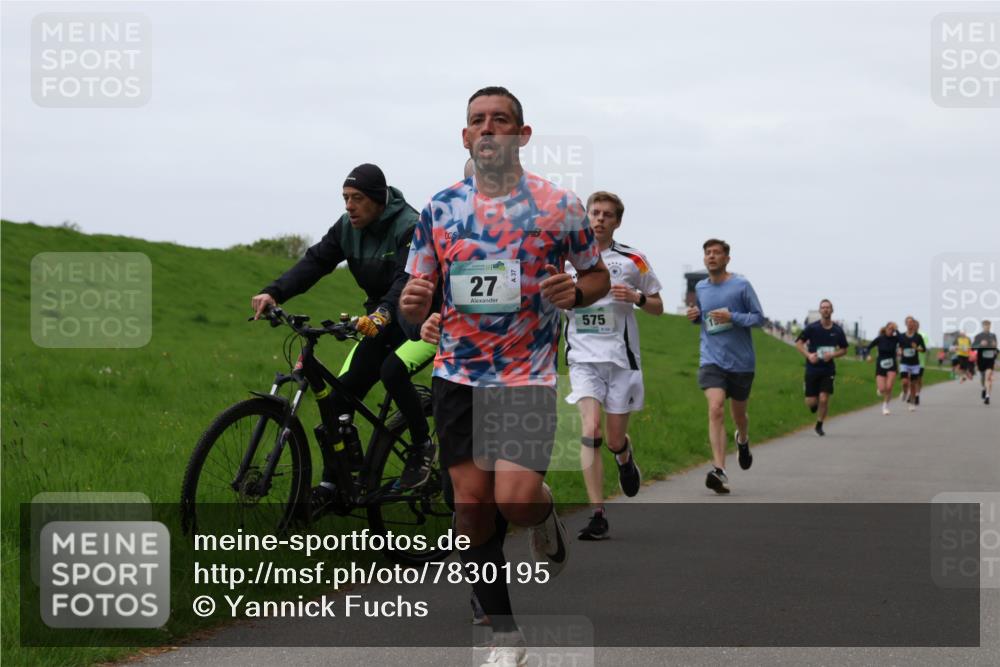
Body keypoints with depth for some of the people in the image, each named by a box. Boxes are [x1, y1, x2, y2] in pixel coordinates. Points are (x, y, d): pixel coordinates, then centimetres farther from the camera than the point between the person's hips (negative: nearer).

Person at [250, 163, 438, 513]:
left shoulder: (410, 228, -22)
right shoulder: (347, 227, -1)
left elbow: (408, 279, -36)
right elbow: (315, 262, -9)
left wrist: (384, 312, -55)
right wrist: (274, 293, -25)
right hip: (380, 323, 7)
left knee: (392, 370, -34)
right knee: (340, 392, -4)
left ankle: (423, 445, -10)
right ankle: (331, 483, 6)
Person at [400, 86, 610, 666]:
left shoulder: (559, 205, -2)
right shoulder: (441, 208, 5)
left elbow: (598, 276, 7)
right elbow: (419, 301, 9)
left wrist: (574, 293, -16)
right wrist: (412, 303, -15)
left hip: (528, 376, -3)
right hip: (458, 375, 3)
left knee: (515, 498, -18)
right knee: (472, 505, 2)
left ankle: (547, 520, 20)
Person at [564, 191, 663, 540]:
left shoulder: (633, 260, 4)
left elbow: (657, 307, 11)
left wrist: (636, 297, -10)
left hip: (621, 357, 0)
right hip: (583, 357, 0)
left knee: (615, 439, 3)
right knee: (591, 429, -17)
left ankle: (625, 458, 43)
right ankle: (598, 515, -16)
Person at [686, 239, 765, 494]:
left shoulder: (741, 285, -5)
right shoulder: (700, 288, 8)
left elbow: (759, 317, -4)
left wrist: (732, 317, -19)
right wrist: (695, 316, 1)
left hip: (741, 361, -1)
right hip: (711, 360, 1)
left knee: (738, 413, 15)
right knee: (715, 409, -20)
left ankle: (743, 440, 53)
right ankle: (719, 471, -27)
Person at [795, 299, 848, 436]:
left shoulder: (838, 330, 1)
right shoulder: (812, 328, -5)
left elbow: (844, 350, 11)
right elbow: (799, 343, 1)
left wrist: (832, 355, -9)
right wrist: (808, 355, -15)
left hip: (828, 369, 1)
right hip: (812, 369, -1)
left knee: (824, 399, -8)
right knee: (811, 402, -2)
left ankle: (819, 426, 13)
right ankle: (814, 405, 37)